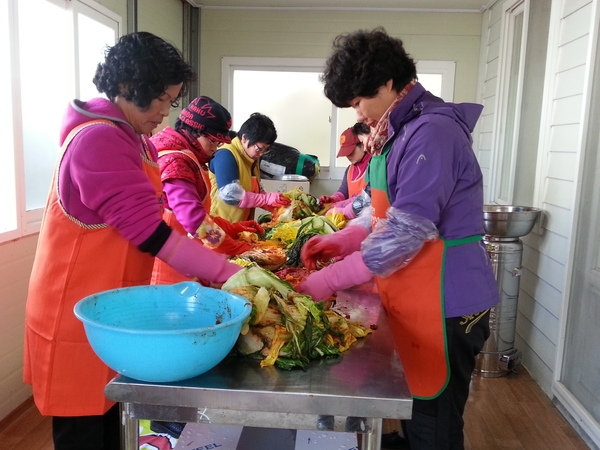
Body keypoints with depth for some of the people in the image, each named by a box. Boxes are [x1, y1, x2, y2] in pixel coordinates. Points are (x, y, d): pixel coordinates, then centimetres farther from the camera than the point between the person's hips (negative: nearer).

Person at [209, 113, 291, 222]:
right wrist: (267, 199, -23)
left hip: (242, 225, 9)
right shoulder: (226, 155, -17)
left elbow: (255, 191, 16)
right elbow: (230, 195, -26)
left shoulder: (252, 158, 9)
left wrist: (274, 206, -1)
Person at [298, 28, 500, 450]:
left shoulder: (431, 132, -19)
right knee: (418, 411, 21)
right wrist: (342, 240, 4)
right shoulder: (403, 129, 12)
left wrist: (330, 280, -18)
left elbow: (406, 231, -25)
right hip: (415, 296, 9)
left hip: (443, 301, -9)